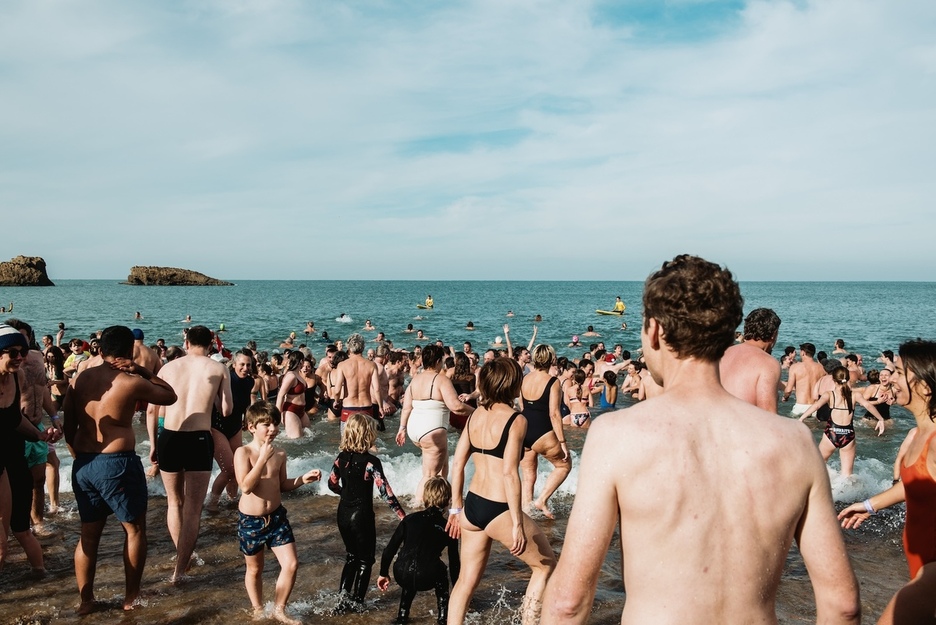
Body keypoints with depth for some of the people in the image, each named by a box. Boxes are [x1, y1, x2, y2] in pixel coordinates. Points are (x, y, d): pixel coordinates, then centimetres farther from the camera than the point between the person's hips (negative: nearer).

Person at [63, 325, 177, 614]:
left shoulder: (82, 378, 6)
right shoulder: (131, 382, -12)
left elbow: (68, 427, 11)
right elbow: (170, 396, 3)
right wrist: (142, 370, 2)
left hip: (83, 465, 6)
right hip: (117, 464, -6)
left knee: (89, 533, 17)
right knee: (135, 529, 12)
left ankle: (85, 600, 24)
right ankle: (132, 596, 20)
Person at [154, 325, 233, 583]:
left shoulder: (168, 367, 8)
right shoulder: (219, 369, 2)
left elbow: (151, 410, 7)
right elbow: (227, 410, 1)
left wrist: (153, 443, 17)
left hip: (169, 438, 3)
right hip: (200, 439, -3)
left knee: (174, 501, 23)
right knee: (193, 509, 7)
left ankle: (181, 556, 36)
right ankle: (179, 569, 5)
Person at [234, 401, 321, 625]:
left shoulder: (280, 453, 0)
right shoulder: (243, 452, -14)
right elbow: (246, 486, -26)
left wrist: (303, 479, -4)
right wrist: (263, 458, -27)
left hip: (276, 516, 4)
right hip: (250, 520, -3)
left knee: (291, 564, -3)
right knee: (254, 569, 14)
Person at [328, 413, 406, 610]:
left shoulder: (342, 458, -3)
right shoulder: (371, 462, -20)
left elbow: (332, 484, 7)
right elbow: (386, 493, -22)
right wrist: (403, 516, -18)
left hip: (344, 513, 6)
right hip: (362, 516, -5)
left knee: (351, 556, 22)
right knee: (365, 560, 13)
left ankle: (343, 597, 17)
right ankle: (356, 602, 18)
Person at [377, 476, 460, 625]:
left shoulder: (411, 518, 15)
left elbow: (389, 549, 15)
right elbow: (454, 562, 18)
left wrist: (383, 573, 28)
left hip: (402, 576, 2)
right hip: (427, 579, -2)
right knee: (441, 569, 31)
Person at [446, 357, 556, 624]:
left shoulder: (476, 415, 6)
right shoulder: (516, 420, -13)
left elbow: (457, 463, 8)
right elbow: (509, 473, -20)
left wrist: (456, 508, 17)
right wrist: (517, 524, -17)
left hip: (472, 506, 7)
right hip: (499, 511, -7)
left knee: (466, 580, 19)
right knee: (546, 565, 16)